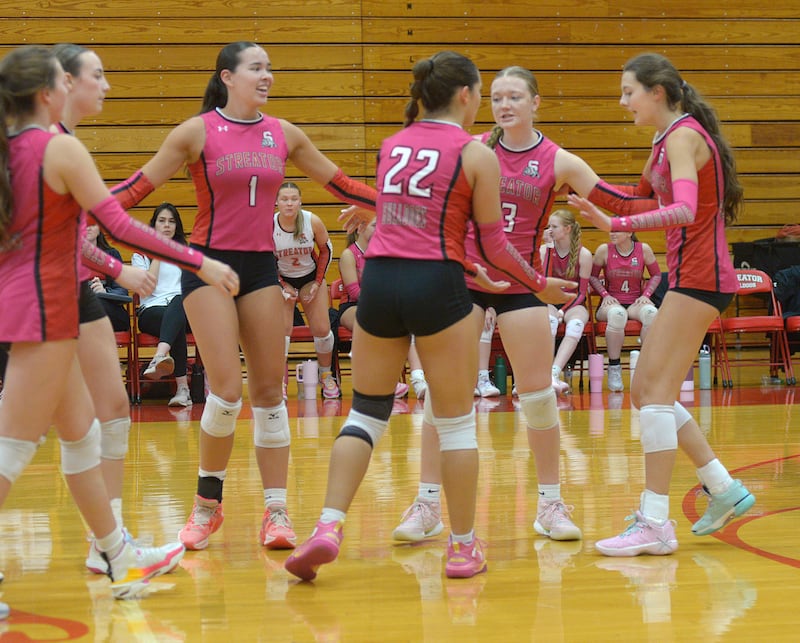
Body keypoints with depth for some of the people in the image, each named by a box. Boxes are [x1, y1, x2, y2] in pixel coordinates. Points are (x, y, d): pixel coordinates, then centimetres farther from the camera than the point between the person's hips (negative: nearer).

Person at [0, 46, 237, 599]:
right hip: (45, 308, -8)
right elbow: (119, 226, -19)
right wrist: (200, 263, -16)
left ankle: (120, 558, 26)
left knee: (84, 433, 16)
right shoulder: (60, 147, -15)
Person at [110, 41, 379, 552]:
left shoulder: (284, 134, 6)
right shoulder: (198, 132, -5)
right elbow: (140, 186, -5)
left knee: (269, 391, 3)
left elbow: (338, 183, 15)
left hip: (261, 266, 4)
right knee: (227, 391, -12)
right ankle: (207, 504, 8)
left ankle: (277, 512, 7)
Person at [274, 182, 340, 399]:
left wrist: (317, 283, -5)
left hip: (311, 277, 1)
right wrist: (283, 286, -10)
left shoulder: (313, 222, -20)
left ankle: (326, 376, 19)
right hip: (282, 280, -1)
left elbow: (326, 250, -3)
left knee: (322, 329, -4)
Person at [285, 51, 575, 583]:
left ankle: (329, 527, -2)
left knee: (367, 413, 13)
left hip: (380, 279, 5)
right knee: (456, 422, 7)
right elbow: (494, 245, 1)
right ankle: (463, 547, 14)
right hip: (436, 286, -4)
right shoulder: (476, 154, -1)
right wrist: (540, 284, 16)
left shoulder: (392, 145, 14)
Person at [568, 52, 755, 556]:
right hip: (692, 275, 10)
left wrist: (616, 224, -34)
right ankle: (725, 490, 16)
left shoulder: (683, 135, -13)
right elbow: (638, 196, 26)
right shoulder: (669, 139, 16)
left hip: (698, 277, -10)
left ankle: (655, 523, -13)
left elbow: (685, 209, -29)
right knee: (647, 393, 10)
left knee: (656, 391, -12)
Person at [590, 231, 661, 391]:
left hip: (635, 303, 1)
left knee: (651, 313, -35)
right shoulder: (604, 250, 1)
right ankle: (614, 368, -29)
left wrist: (646, 295, -2)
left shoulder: (644, 249, 2)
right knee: (617, 314, -40)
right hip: (611, 303, -1)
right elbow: (592, 276, 8)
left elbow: (656, 275, 13)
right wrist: (605, 295, -6)